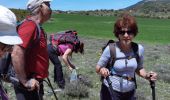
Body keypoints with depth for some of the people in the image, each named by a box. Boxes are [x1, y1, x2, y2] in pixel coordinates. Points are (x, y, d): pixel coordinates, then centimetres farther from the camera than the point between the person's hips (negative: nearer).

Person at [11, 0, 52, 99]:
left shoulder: (37, 26, 10)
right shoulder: (30, 25, -21)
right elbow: (16, 54, -31)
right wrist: (24, 81, -24)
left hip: (35, 83, 9)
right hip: (29, 86, -9)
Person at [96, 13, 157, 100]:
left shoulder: (139, 49, -9)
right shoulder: (110, 49, -19)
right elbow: (98, 68, -8)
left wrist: (146, 75, -11)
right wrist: (102, 70, -29)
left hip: (130, 92, 3)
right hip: (110, 91, -3)